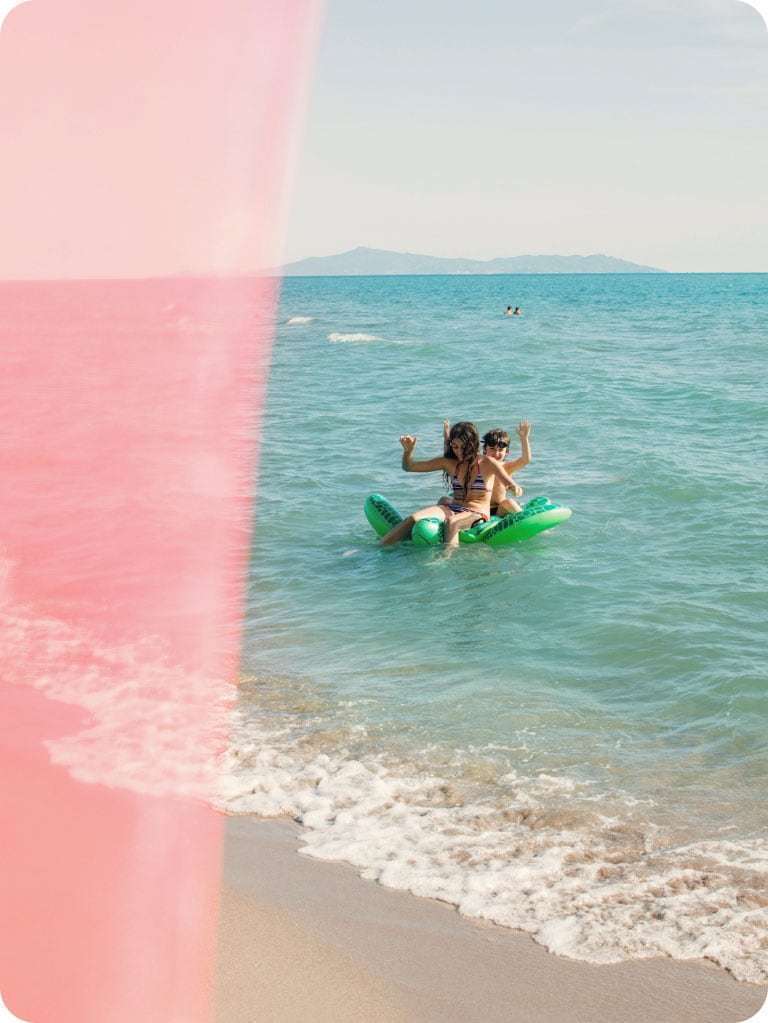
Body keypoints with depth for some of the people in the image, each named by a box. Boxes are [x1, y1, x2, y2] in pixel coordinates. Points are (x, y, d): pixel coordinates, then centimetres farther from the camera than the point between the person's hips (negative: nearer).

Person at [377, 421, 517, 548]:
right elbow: (409, 467, 14)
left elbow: (509, 485, -12)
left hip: (477, 515, -4)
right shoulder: (449, 463, 12)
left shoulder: (487, 463, 0)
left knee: (452, 521, -40)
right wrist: (408, 451, -8)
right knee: (413, 518, -24)